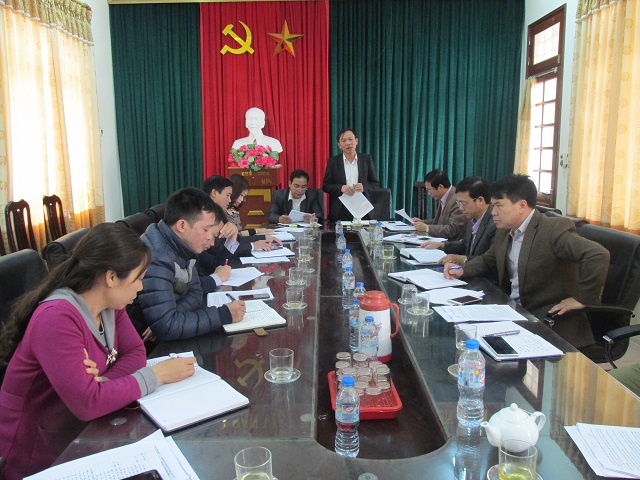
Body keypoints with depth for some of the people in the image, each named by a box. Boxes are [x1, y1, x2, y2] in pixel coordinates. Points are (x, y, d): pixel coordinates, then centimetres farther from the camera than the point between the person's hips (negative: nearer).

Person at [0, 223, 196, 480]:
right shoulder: (57, 318, -28)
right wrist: (157, 374, -23)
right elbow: (87, 403, -32)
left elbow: (135, 352, -2)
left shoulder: (109, 304, -2)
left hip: (80, 432, 7)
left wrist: (105, 381, -22)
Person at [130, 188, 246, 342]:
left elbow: (195, 292, 1)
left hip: (159, 336, 7)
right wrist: (224, 315, -26)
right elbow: (165, 328, -34)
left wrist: (167, 319, -19)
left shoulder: (181, 246, -3)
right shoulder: (155, 258, -29)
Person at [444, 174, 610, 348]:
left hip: (552, 322, -8)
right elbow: (487, 260, 25)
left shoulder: (554, 229, -17)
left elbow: (598, 255, -27)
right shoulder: (504, 232, 10)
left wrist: (582, 298, -21)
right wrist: (462, 270, 6)